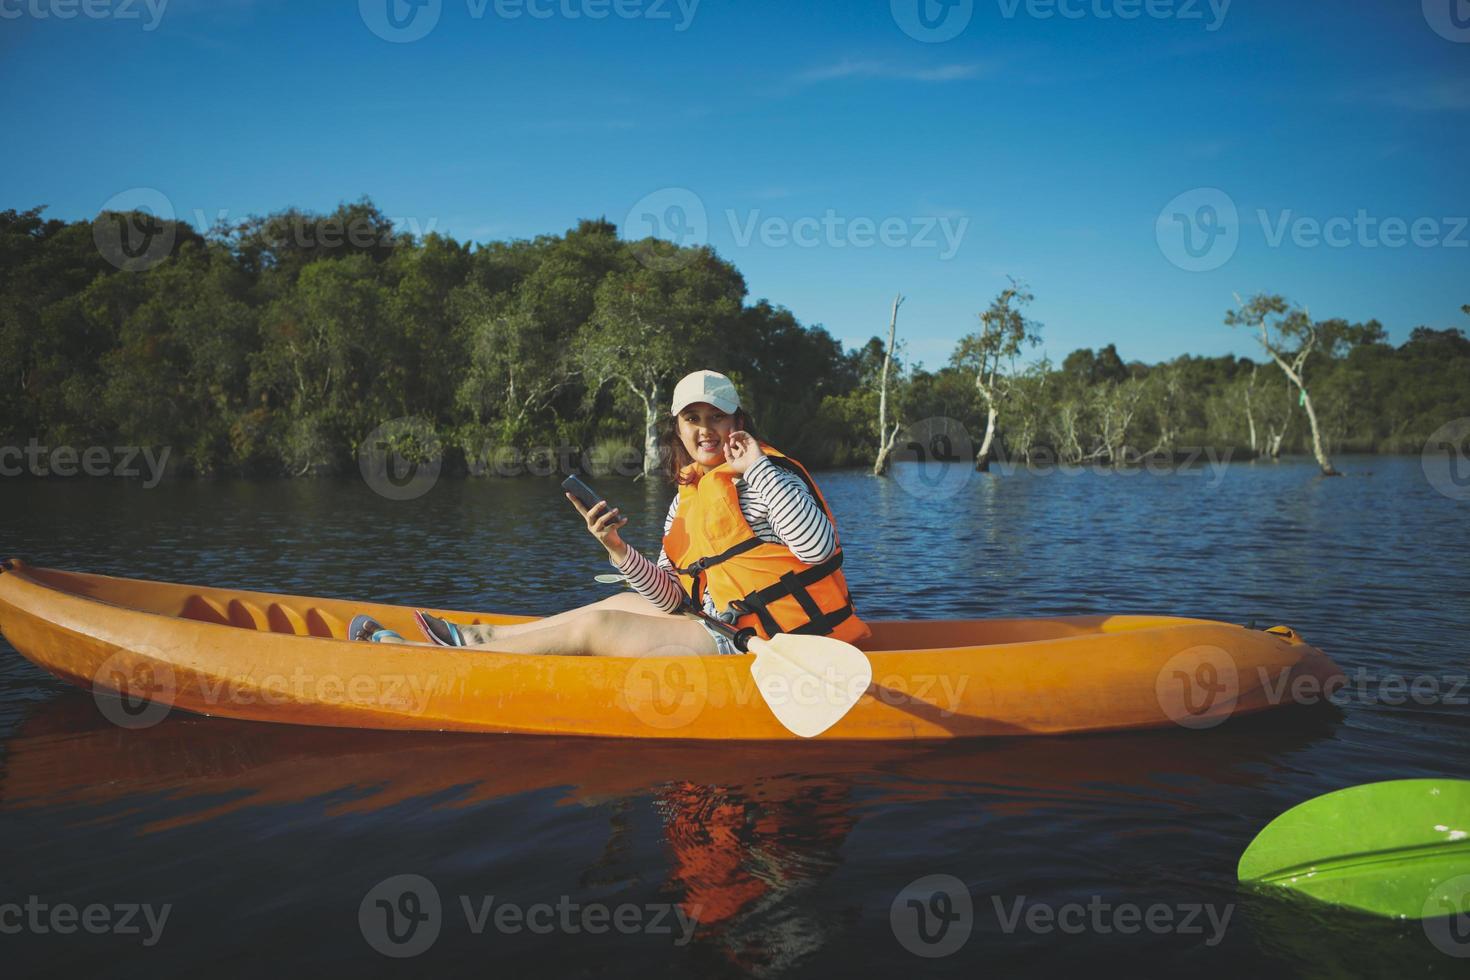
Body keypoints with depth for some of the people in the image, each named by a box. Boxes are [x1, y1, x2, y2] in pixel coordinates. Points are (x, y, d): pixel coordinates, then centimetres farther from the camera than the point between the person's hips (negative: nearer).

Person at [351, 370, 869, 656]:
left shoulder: (763, 476, -9)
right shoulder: (686, 500, 14)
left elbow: (820, 548, -27)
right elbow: (671, 598, 9)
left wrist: (758, 466, -23)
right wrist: (619, 549, -8)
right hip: (733, 630, 8)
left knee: (593, 626, -7)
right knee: (624, 603, 18)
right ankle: (477, 637, 28)